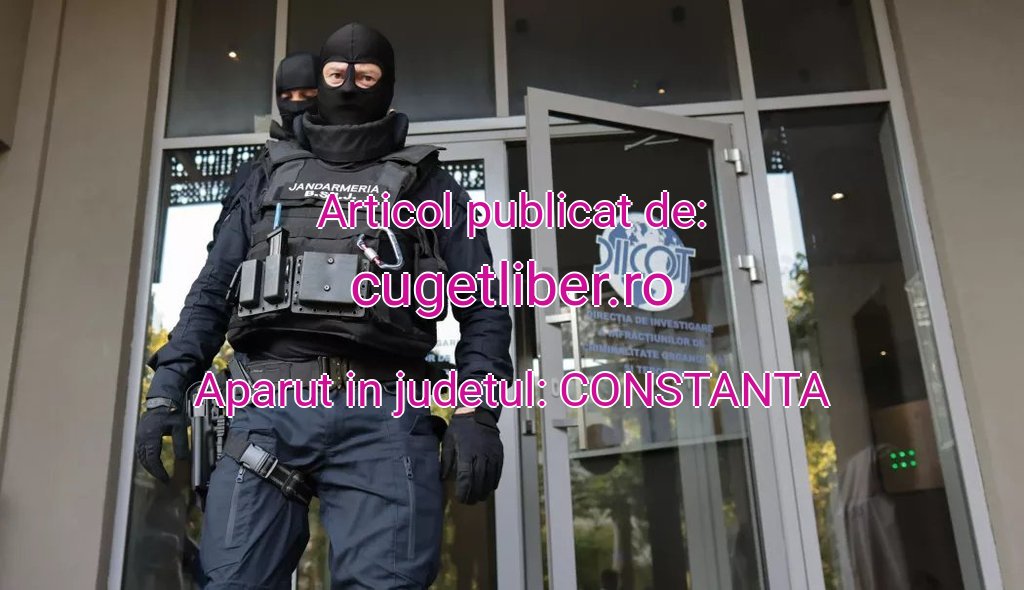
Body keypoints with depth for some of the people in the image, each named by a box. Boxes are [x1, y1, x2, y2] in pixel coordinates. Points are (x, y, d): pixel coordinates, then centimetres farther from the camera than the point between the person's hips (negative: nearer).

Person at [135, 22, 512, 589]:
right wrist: (167, 386, 7)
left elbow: (482, 308, 7)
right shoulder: (271, 176, 23)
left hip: (383, 412, -2)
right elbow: (212, 291, 21)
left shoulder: (427, 183, 15)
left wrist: (477, 411, -7)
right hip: (272, 404, 3)